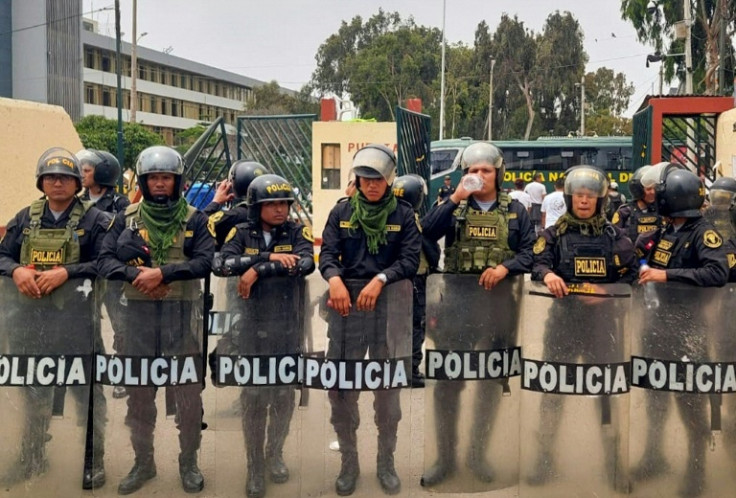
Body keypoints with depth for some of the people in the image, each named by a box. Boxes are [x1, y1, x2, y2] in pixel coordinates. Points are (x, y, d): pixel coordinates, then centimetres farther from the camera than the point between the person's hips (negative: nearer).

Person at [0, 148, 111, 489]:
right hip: (31, 318, 5)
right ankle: (31, 458, 33)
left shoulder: (94, 220, -4)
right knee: (33, 390, 17)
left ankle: (93, 461, 16)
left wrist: (65, 272, -22)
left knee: (87, 390, 4)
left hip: (77, 319, -5)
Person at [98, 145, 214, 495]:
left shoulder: (194, 220, 2)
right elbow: (105, 260, -1)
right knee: (138, 391, 10)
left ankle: (188, 462, 20)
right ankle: (143, 462, 26)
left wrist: (162, 273, -20)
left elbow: (206, 262, -11)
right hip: (138, 312, 2)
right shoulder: (127, 218, 7)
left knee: (188, 391, 3)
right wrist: (135, 275, -18)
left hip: (181, 312, -2)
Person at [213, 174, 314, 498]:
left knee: (284, 396, 11)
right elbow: (220, 265, -19)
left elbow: (307, 263, -24)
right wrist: (269, 257, -25)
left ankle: (275, 454, 31)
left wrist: (257, 270, -26)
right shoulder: (242, 234, -1)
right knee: (253, 398, 4)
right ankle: (255, 466, 18)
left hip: (288, 328, 1)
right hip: (252, 327, 0)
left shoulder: (297, 232, -3)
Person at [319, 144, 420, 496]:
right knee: (340, 385, 2)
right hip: (346, 302, 1)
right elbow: (327, 253, -1)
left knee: (389, 386, 8)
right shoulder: (342, 211, 7)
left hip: (390, 305, -1)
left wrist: (380, 279, -22)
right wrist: (335, 279, -22)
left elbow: (411, 259, -6)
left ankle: (386, 463, 22)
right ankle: (348, 463, 18)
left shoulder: (403, 214, 3)